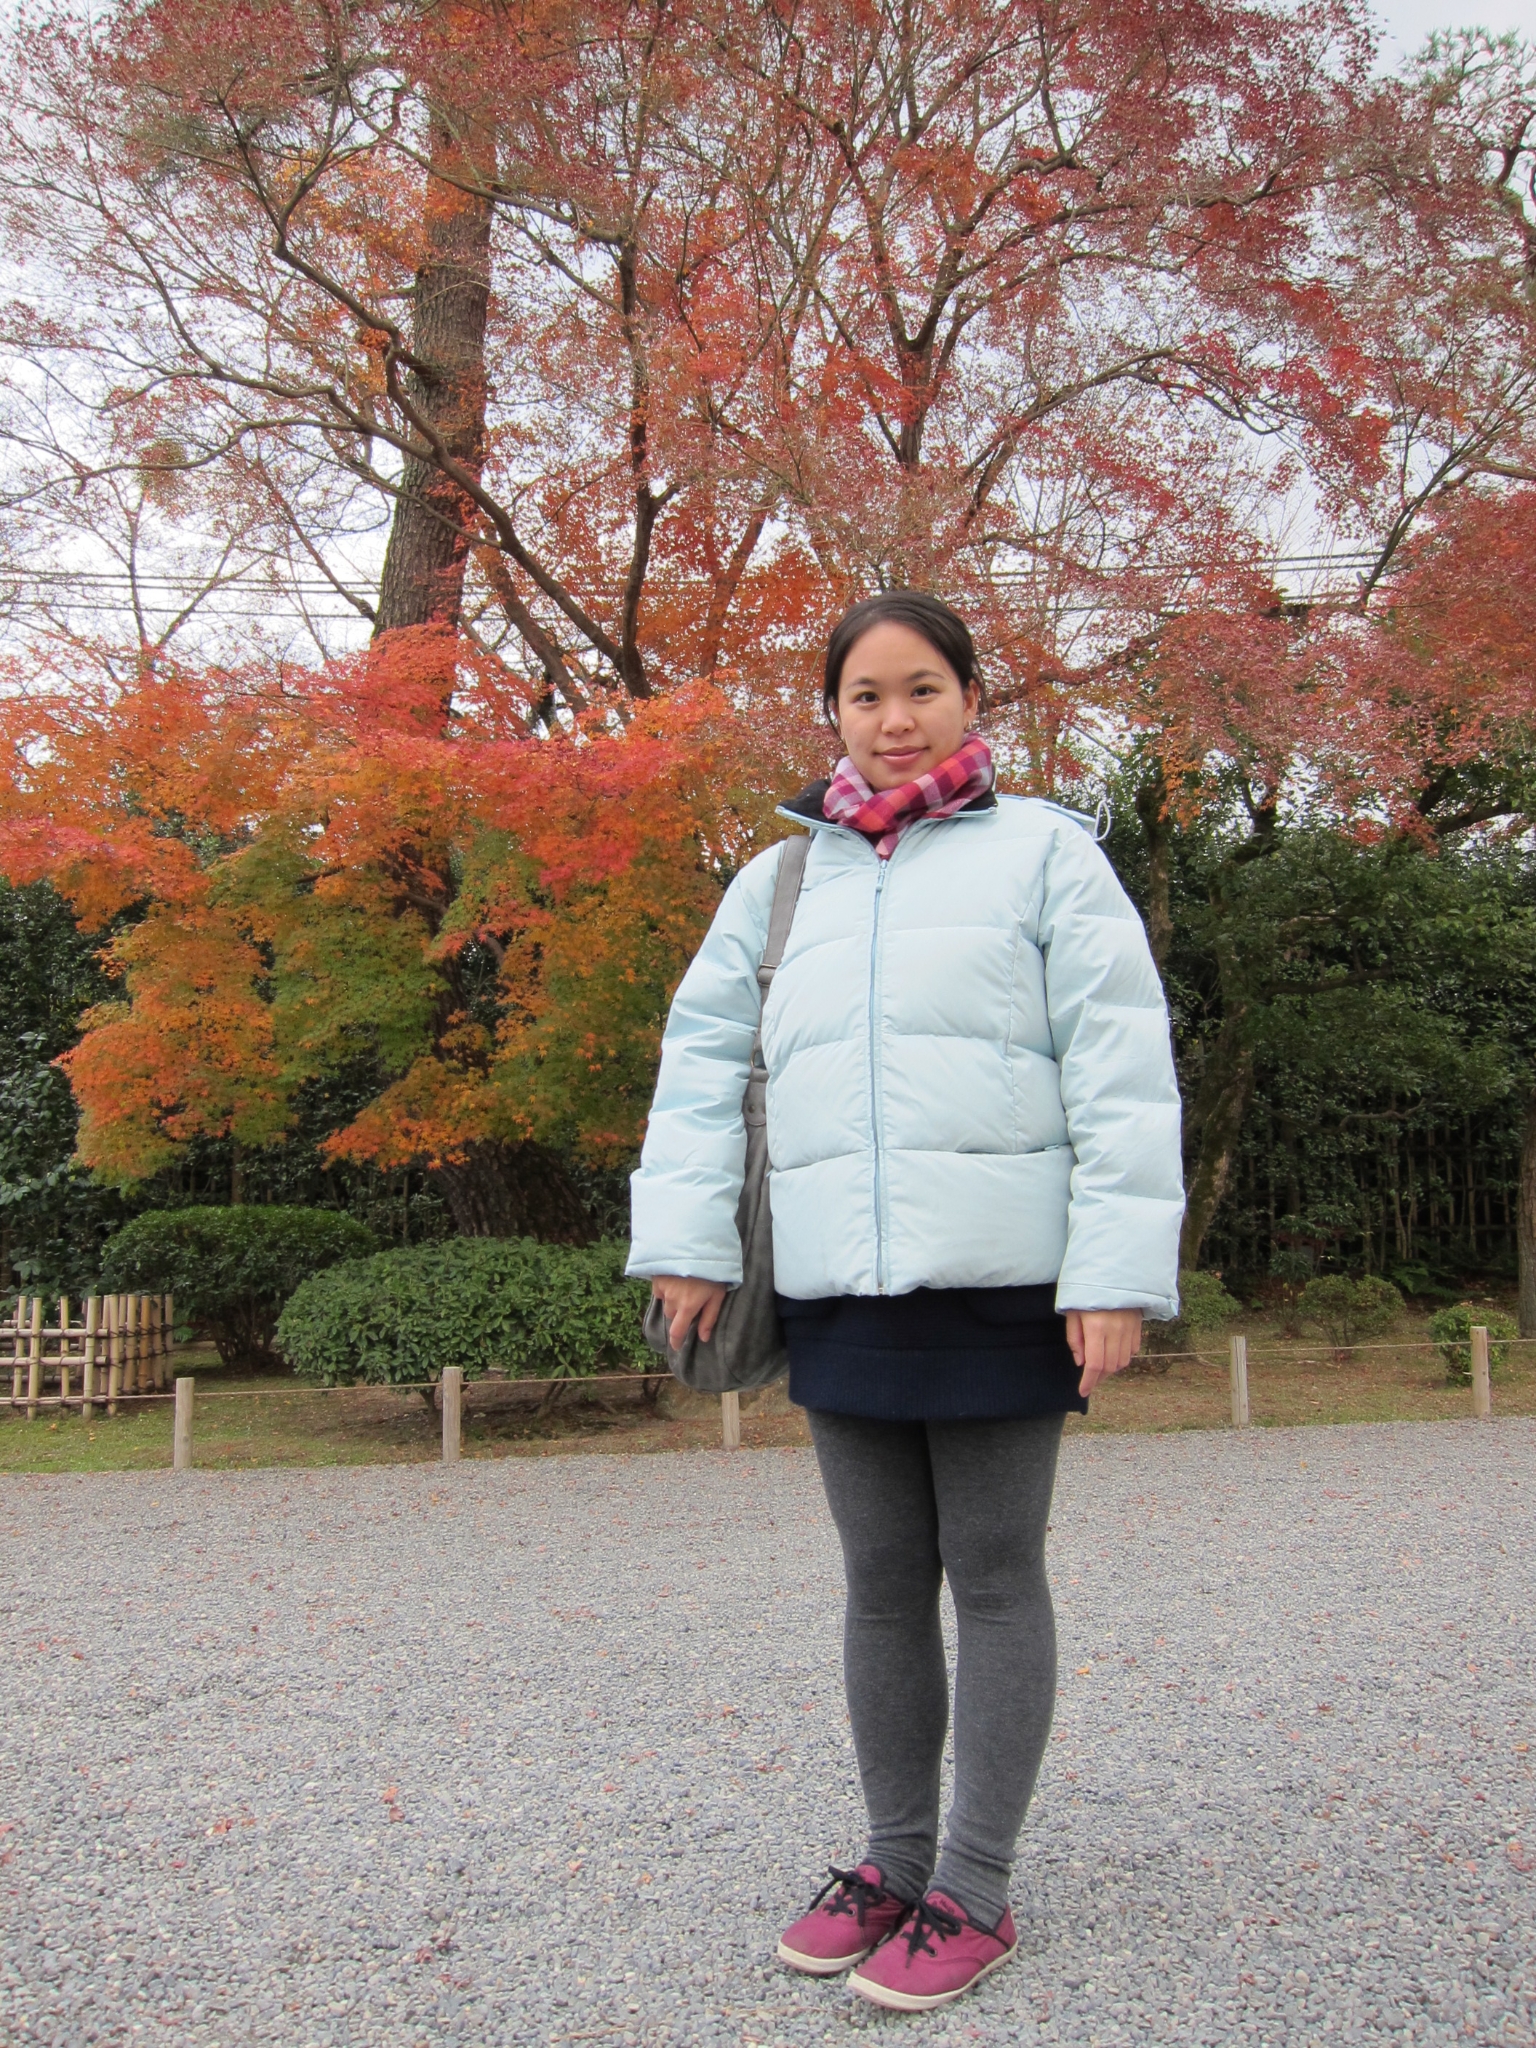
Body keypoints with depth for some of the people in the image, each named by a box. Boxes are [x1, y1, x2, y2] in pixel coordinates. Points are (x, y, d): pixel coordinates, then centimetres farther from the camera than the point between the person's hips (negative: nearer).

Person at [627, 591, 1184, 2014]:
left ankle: (973, 1893, 21)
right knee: (882, 1583, 14)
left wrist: (1118, 1270, -12)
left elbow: (1121, 1068, -6)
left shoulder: (1042, 851, 0)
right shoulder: (777, 881, 12)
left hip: (997, 1285, -4)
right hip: (838, 1292, 4)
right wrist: (685, 1236, 1)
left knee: (993, 1578, 7)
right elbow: (702, 1059, 11)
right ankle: (896, 1860, 30)